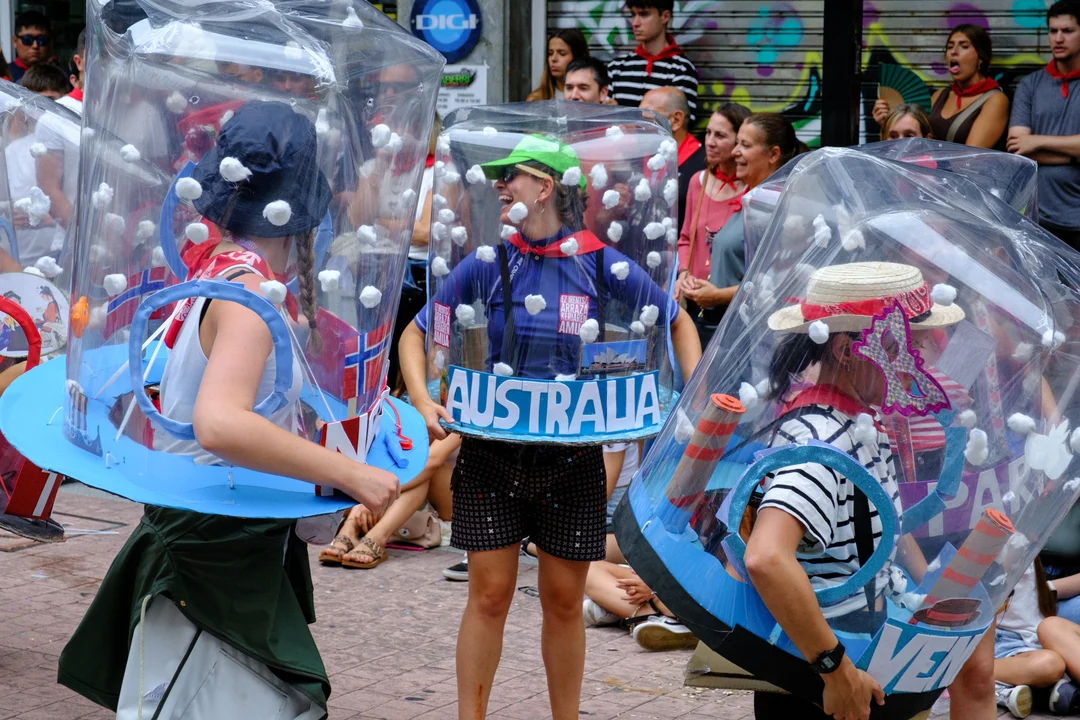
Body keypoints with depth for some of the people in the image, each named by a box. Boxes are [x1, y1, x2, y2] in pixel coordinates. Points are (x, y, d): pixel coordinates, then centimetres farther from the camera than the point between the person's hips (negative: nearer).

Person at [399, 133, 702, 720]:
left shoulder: (603, 265, -4)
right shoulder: (484, 266, -2)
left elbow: (677, 321, 10)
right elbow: (417, 334, 6)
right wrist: (423, 401, -10)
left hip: (572, 457, 0)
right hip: (491, 453, 0)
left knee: (564, 601, 8)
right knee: (489, 595, 1)